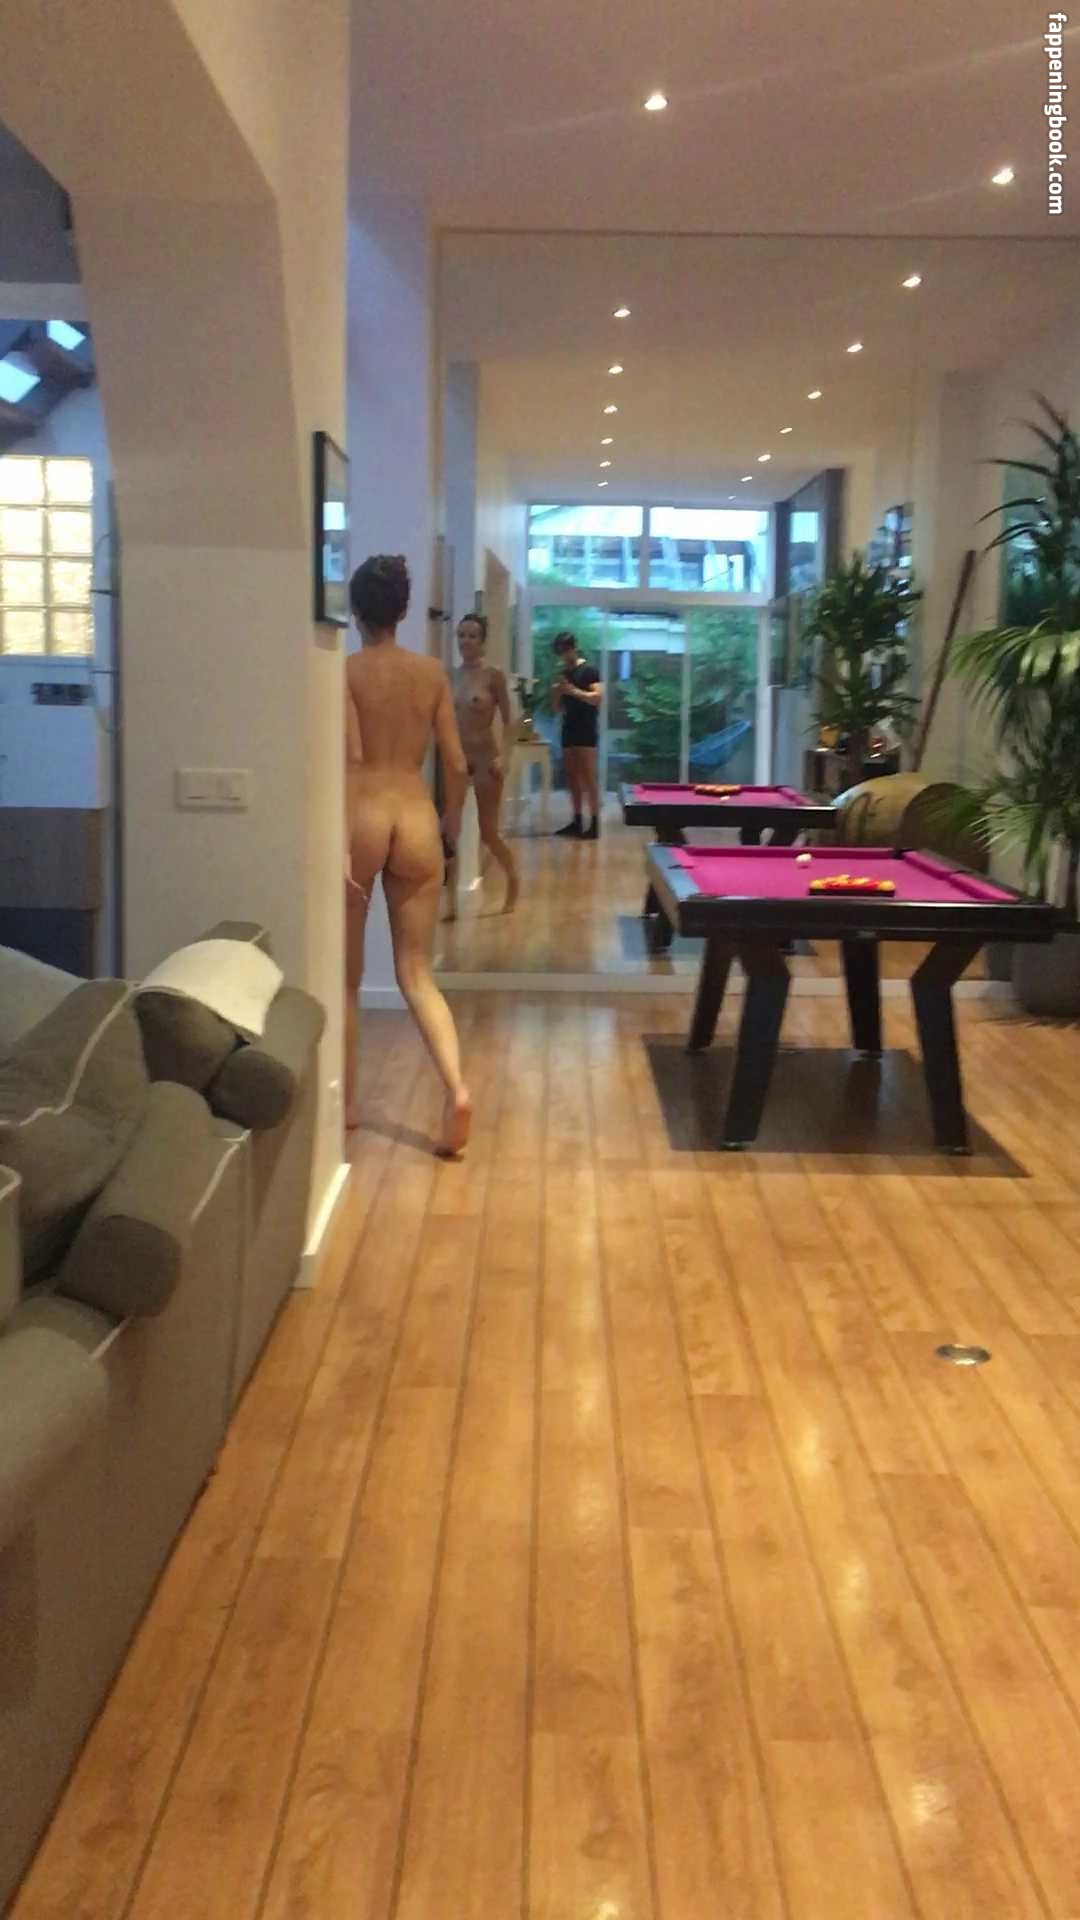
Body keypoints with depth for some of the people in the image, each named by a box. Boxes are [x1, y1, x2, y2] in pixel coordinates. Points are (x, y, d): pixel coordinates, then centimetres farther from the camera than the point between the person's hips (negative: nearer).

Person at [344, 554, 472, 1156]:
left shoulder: (344, 672, -3)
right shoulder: (433, 672, 8)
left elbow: (350, 759, -13)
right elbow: (457, 766, 8)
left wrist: (337, 842, -14)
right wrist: (452, 830, 22)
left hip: (363, 818, -3)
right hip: (417, 821, 3)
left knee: (346, 972, 12)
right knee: (417, 972, 7)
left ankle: (345, 1101, 20)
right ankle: (458, 1088, -14)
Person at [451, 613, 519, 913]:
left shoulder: (494, 676, -9)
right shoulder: (452, 675, 4)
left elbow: (507, 721, -7)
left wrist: (502, 756, -18)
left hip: (485, 757, -4)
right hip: (456, 758, 4)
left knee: (488, 832, 5)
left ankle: (513, 882, 30)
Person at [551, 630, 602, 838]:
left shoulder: (588, 670, -5)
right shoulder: (563, 673, 16)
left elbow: (598, 697, -16)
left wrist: (574, 691, -22)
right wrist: (558, 694, -2)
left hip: (586, 730, -8)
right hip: (569, 729, 8)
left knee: (588, 776, -11)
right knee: (572, 776, 7)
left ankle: (594, 823, -12)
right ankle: (577, 821, 12)